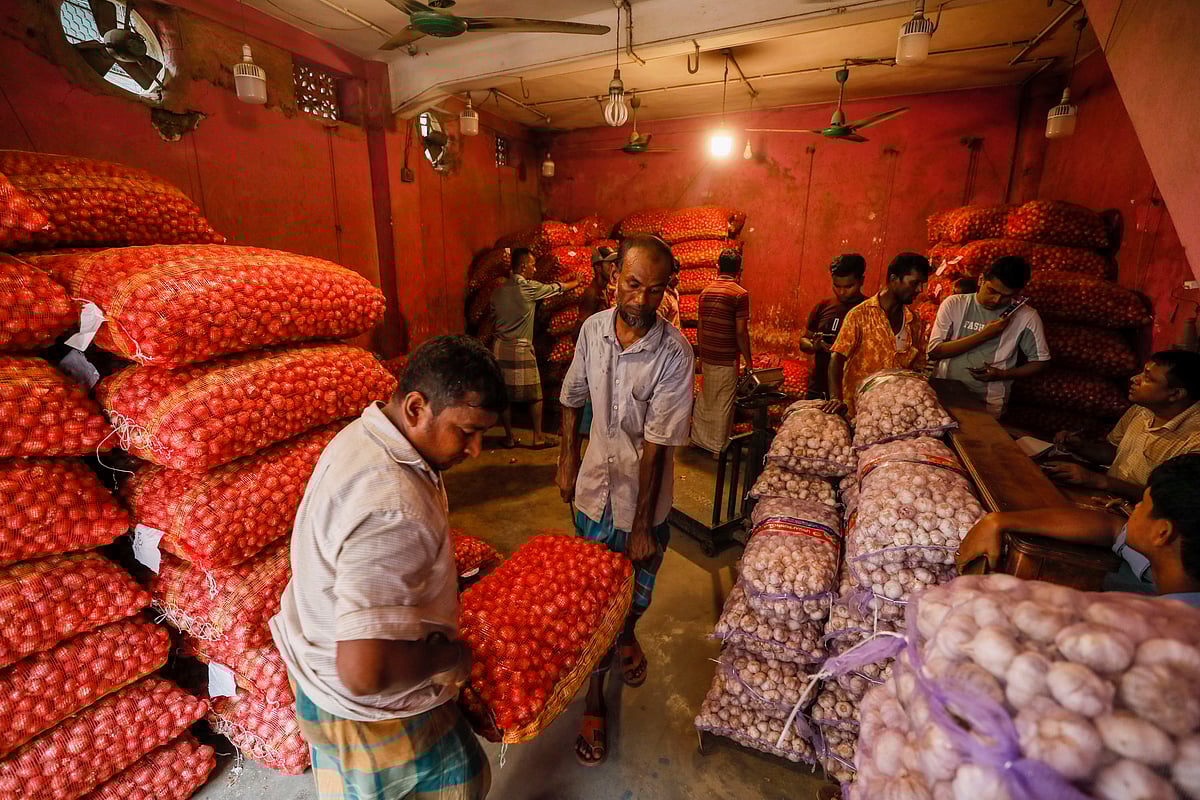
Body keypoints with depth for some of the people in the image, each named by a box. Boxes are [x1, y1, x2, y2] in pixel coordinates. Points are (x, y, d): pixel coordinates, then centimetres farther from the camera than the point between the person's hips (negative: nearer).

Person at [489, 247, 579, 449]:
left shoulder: (498, 291, 7)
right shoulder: (529, 288, -9)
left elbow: (493, 316, 14)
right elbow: (559, 287, 3)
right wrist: (576, 282, 21)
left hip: (499, 347, 6)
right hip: (520, 349, -6)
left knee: (504, 394, 10)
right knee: (535, 394, 6)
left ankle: (509, 437, 18)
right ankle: (538, 437, 13)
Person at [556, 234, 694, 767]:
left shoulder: (674, 353, -21)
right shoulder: (593, 329, -8)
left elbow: (658, 444, -21)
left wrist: (642, 525, -17)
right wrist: (567, 458, 10)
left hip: (645, 496, -2)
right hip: (596, 486, 2)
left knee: (638, 586, 20)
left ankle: (626, 636, 56)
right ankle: (593, 698, 36)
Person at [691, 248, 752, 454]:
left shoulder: (706, 291, 7)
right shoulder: (740, 294, -12)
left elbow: (700, 327, 10)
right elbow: (741, 332, -15)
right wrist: (748, 359, -5)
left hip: (707, 357, 6)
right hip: (726, 359, -6)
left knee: (704, 398, 18)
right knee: (723, 403, 4)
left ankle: (699, 438, 29)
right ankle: (719, 448, 13)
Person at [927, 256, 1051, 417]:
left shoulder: (1026, 317, -2)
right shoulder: (954, 304, -2)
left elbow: (1040, 361, 8)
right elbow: (934, 352, -9)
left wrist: (1003, 374, -9)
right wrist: (983, 335, -15)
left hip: (988, 404, 0)